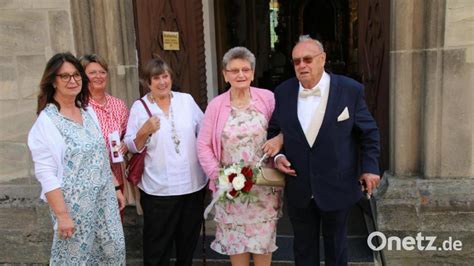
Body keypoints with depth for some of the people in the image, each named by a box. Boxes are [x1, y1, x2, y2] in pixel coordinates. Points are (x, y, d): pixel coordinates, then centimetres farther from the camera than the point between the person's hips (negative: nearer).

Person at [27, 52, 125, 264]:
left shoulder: (87, 111, 7)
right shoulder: (46, 120, -13)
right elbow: (45, 174, -16)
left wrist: (115, 188, 13)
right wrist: (62, 214, -18)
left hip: (104, 200, 6)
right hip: (74, 205, -6)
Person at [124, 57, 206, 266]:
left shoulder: (187, 100, 4)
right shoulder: (139, 107, -3)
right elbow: (131, 146, -4)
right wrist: (144, 131, -22)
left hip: (193, 183, 3)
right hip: (158, 188, -3)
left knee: (189, 238, 19)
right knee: (157, 242, 8)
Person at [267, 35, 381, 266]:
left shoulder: (350, 90, -9)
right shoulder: (282, 93, -2)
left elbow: (368, 132, 0)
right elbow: (272, 131, 9)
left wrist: (369, 167, -6)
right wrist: (277, 156, -7)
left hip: (336, 188, -2)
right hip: (299, 190, 2)